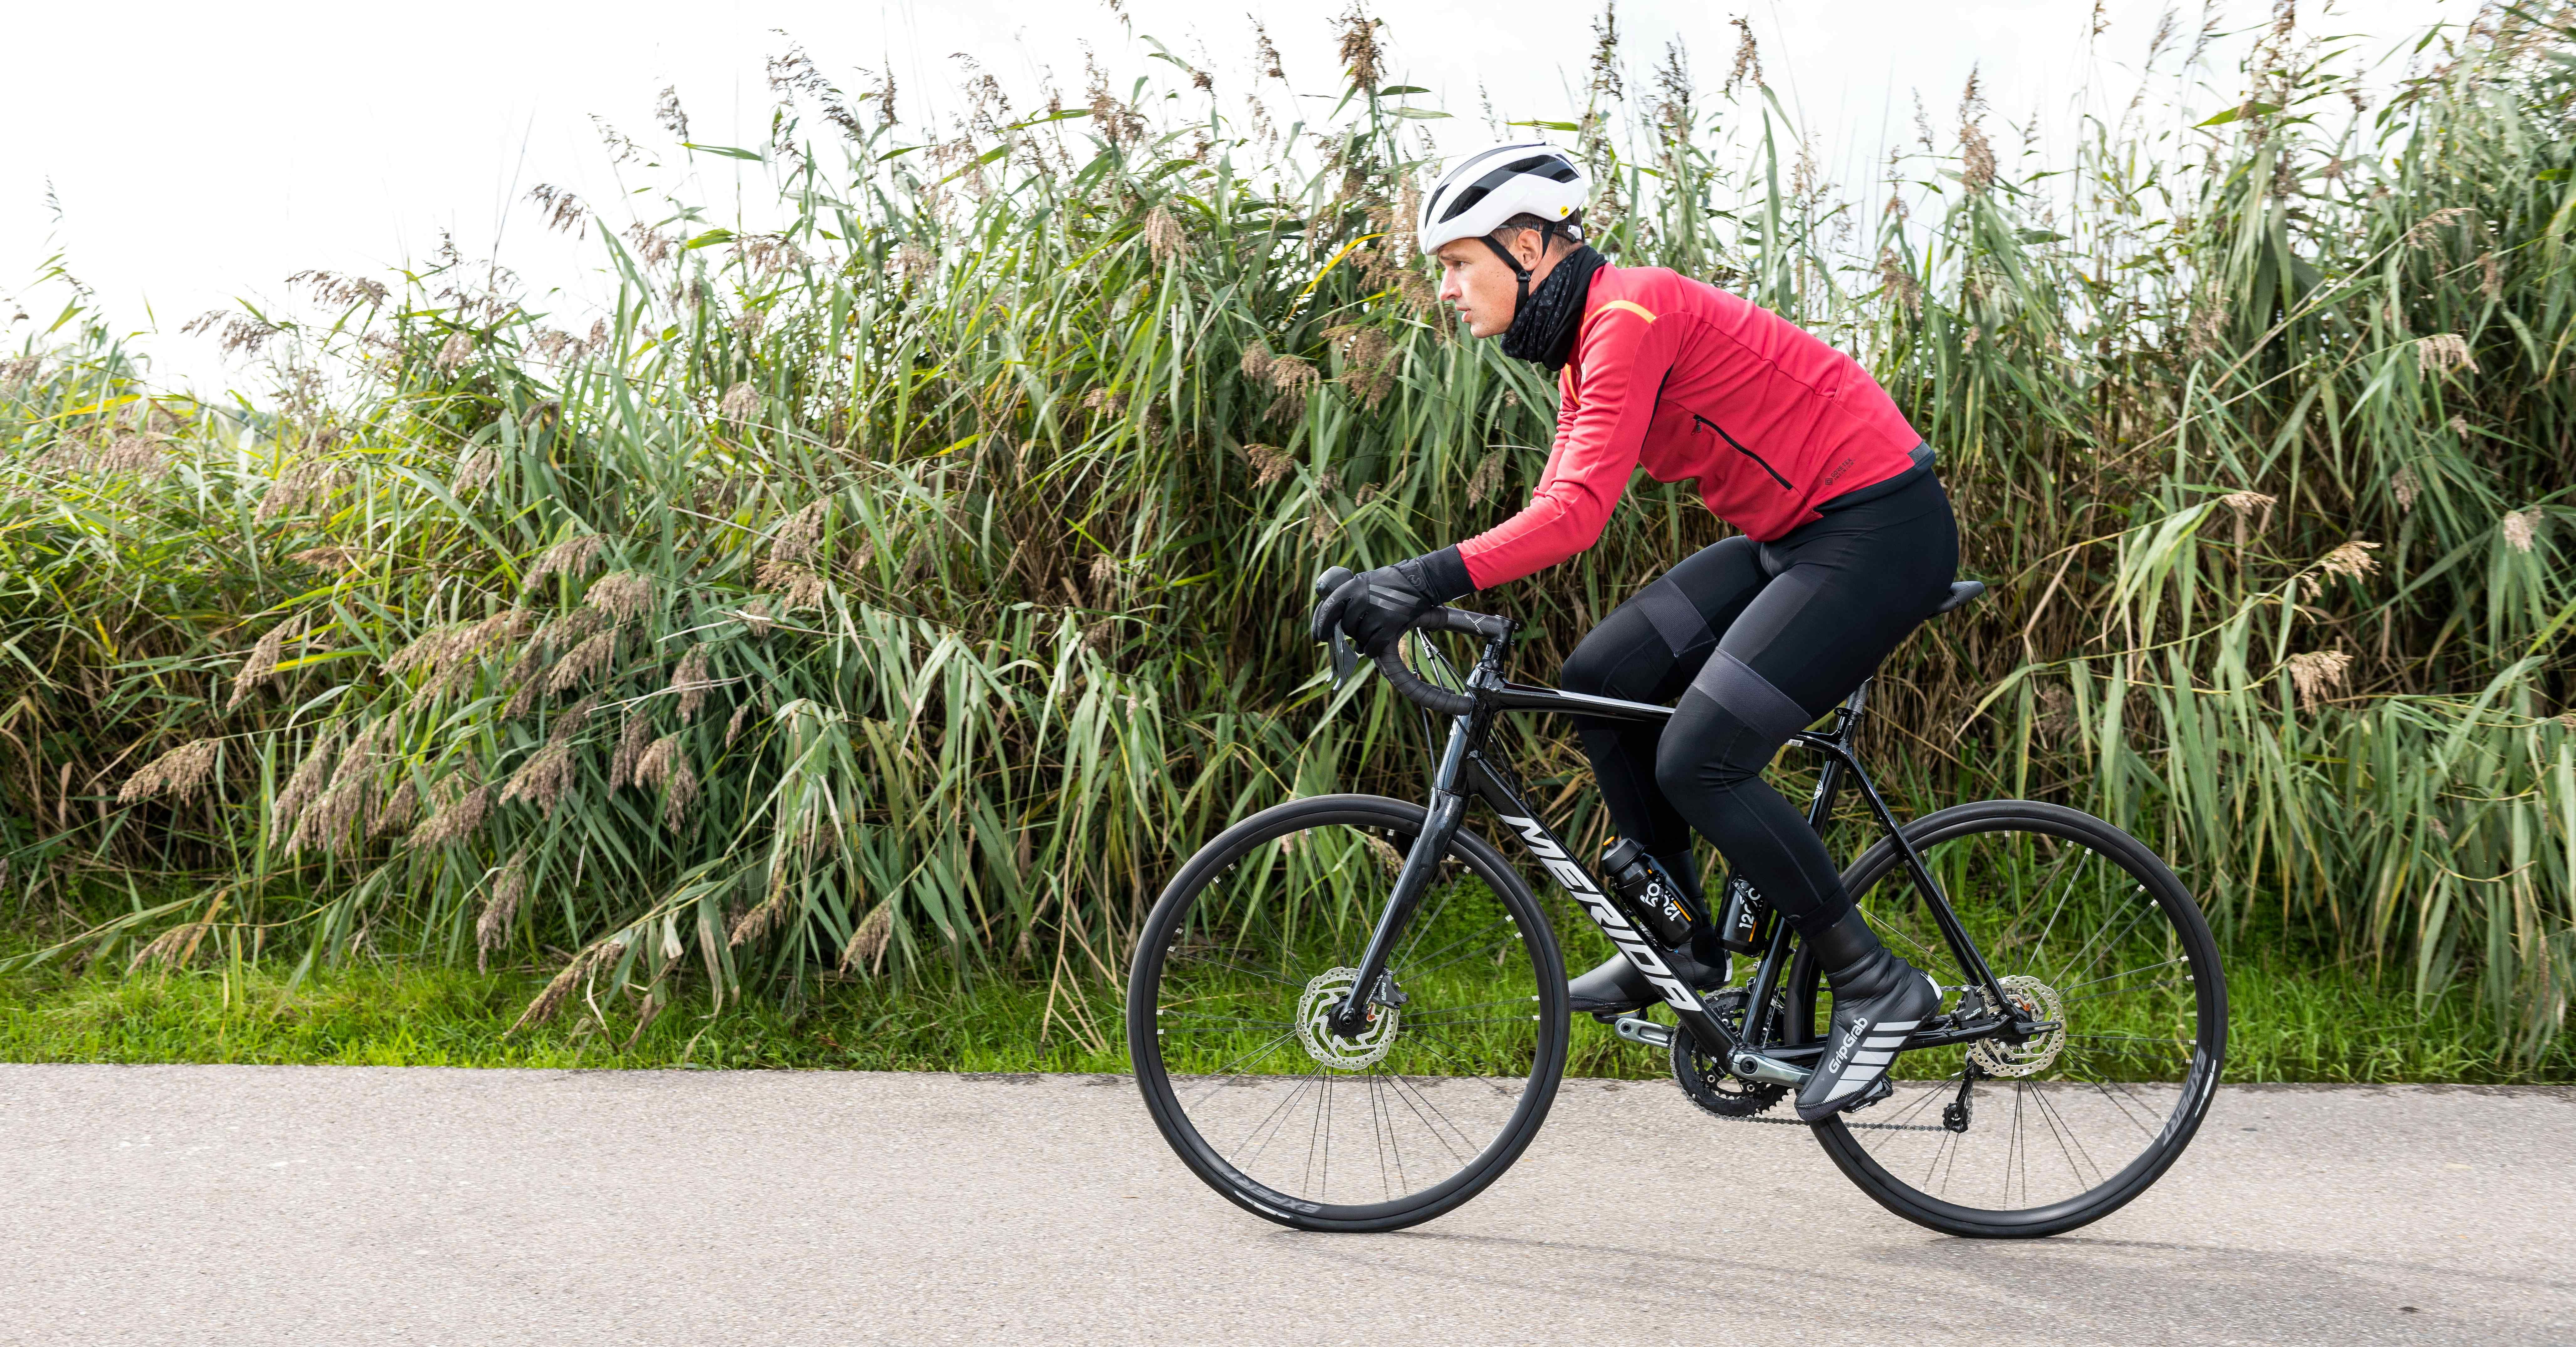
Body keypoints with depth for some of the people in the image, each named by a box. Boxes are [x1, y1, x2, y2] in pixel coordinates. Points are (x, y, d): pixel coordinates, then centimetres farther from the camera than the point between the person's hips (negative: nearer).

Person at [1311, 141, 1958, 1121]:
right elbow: (1556, 508, 10)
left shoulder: (1630, 315, -20)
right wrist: (1412, 595, 2)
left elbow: (1578, 513, -29)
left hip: (1879, 533, -10)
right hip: (1794, 536, 10)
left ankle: (1877, 987, 0)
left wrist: (1427, 577, -35)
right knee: (1600, 682, 4)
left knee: (1697, 761, -14)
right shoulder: (1586, 341, 10)